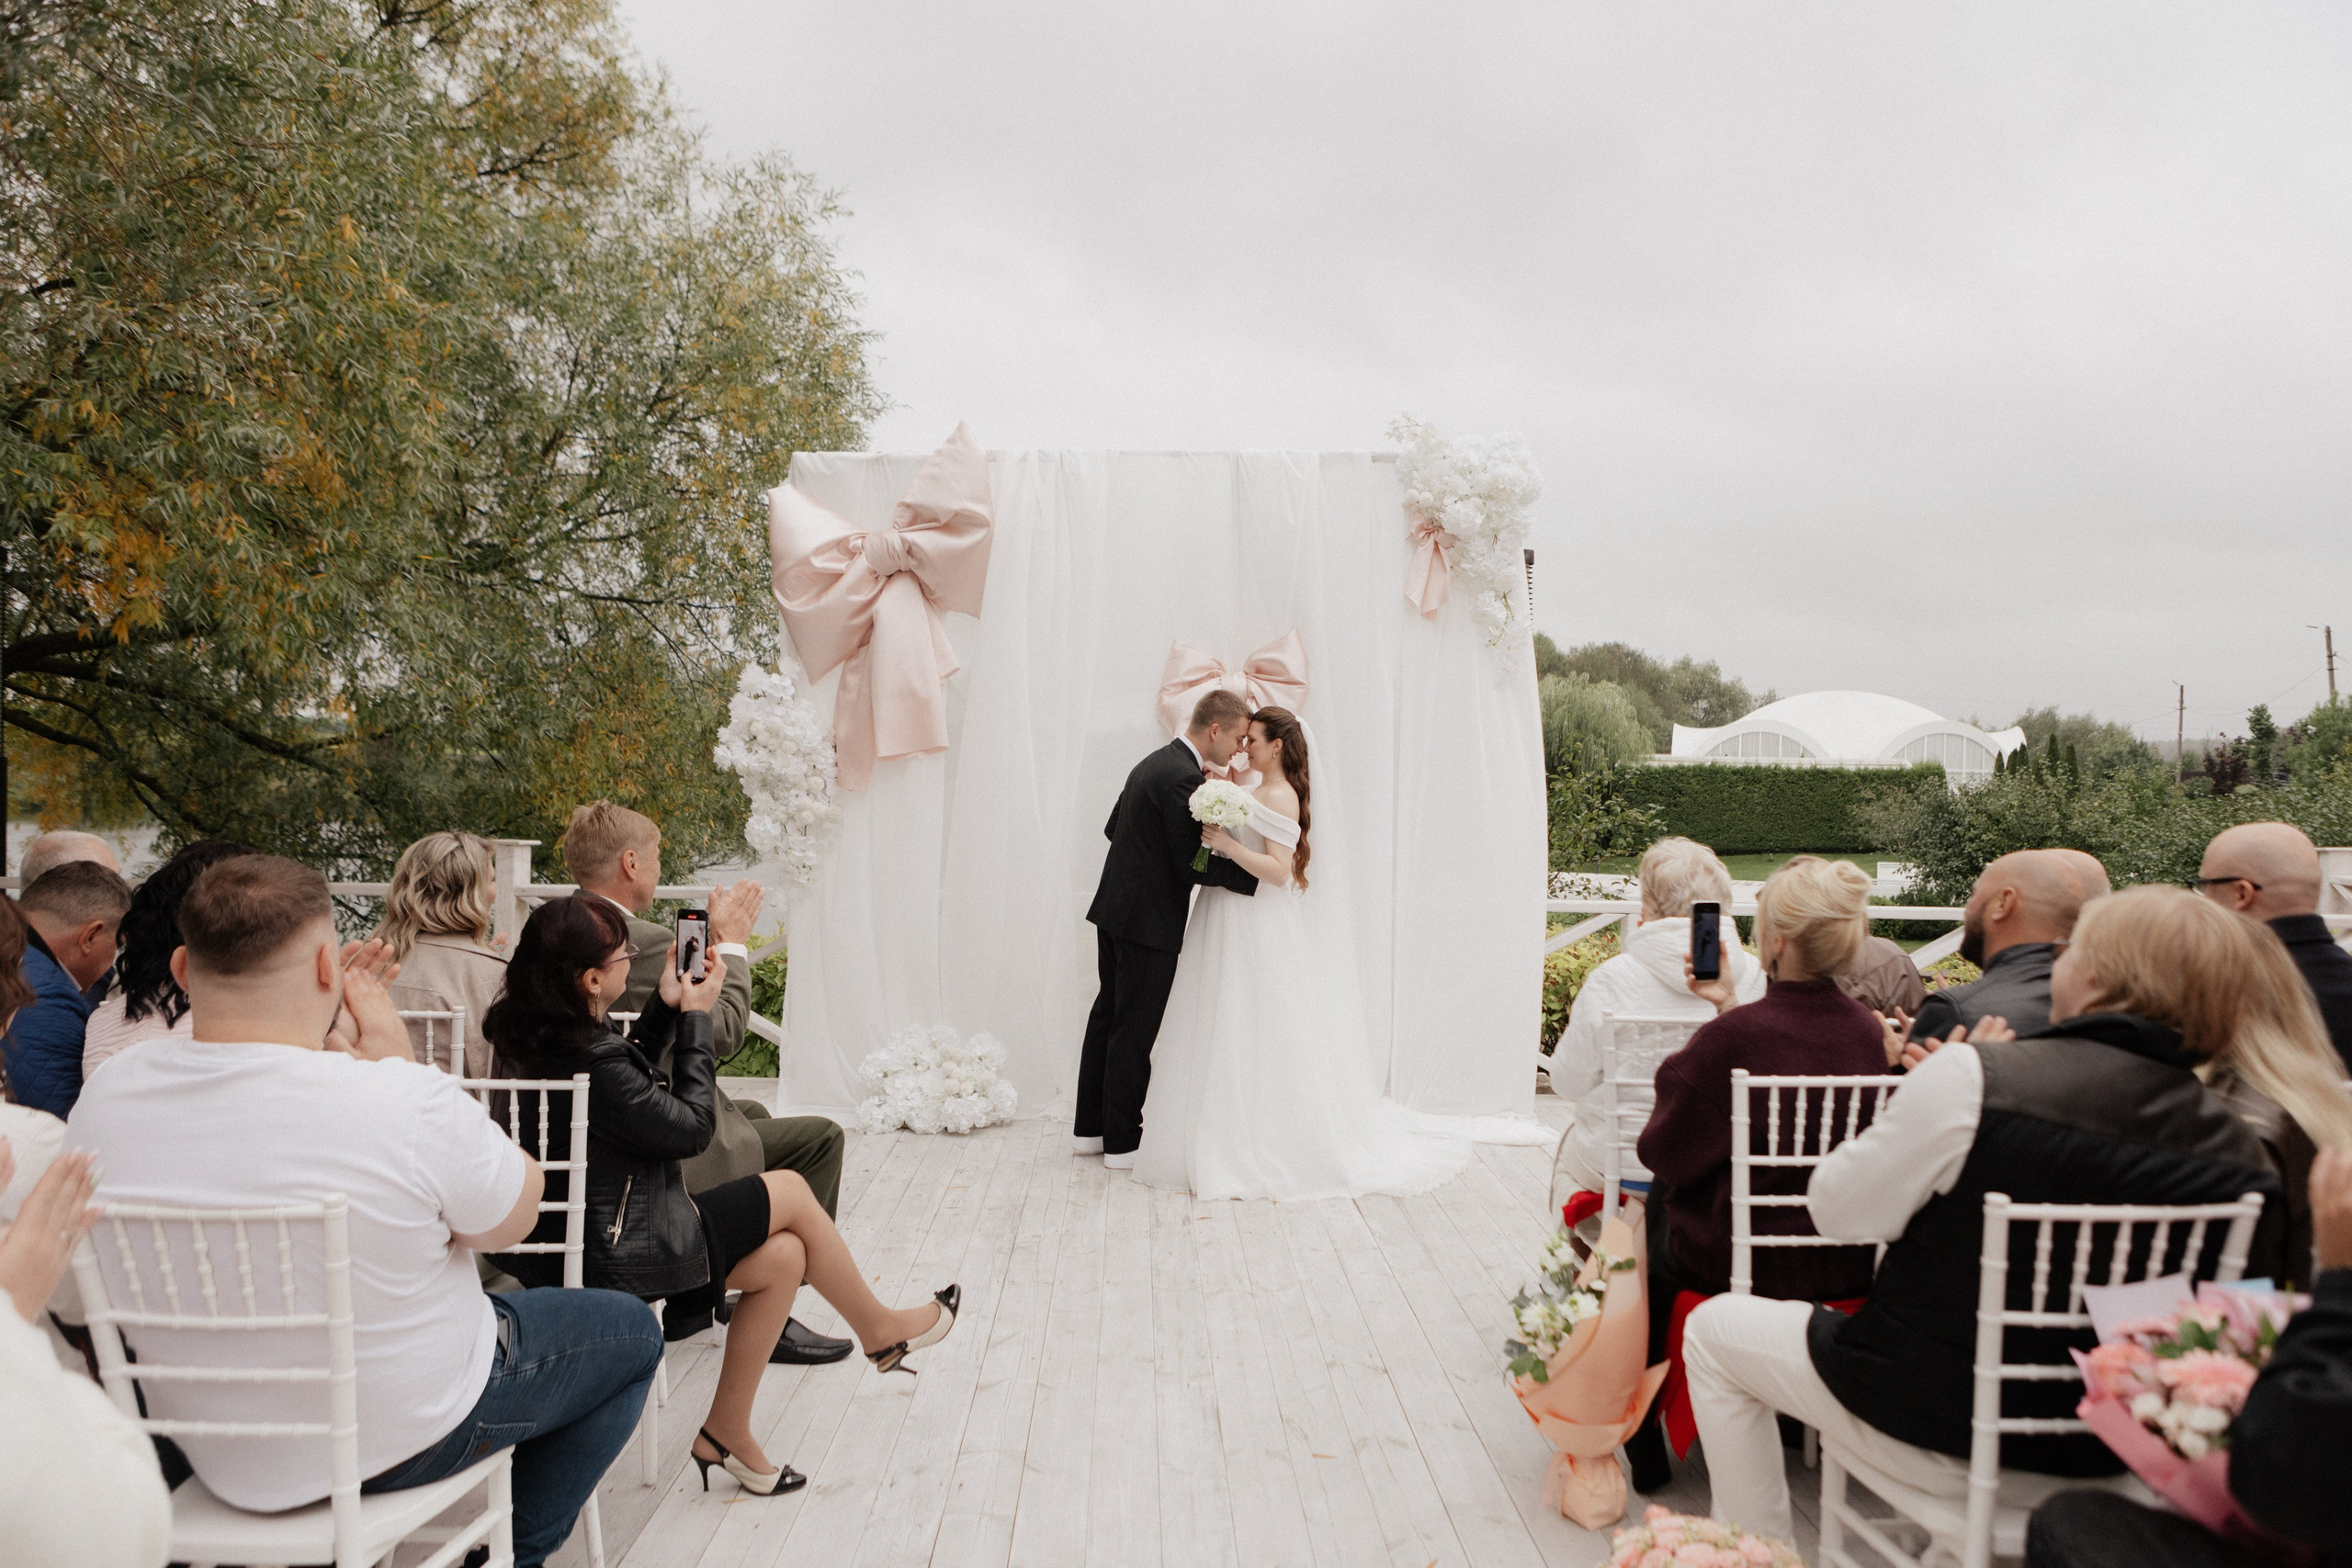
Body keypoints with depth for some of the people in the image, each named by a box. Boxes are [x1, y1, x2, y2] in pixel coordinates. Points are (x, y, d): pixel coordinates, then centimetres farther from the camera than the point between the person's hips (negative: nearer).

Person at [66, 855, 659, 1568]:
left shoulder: (104, 1097, -15)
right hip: (405, 1440, -6)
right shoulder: (407, 1101, -31)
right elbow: (514, 1218, -12)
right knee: (632, 1333, 19)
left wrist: (325, 1043, 0)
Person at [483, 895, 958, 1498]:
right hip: (616, 1257, -9)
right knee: (791, 1192, 4)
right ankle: (880, 1330, 25)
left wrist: (665, 1008, 8)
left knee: (784, 1256, 10)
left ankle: (727, 1434, 18)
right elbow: (691, 1126, -16)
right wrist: (695, 1017, -9)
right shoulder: (594, 1063, -30)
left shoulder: (533, 1036, -1)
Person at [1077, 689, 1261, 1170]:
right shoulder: (1184, 778, -20)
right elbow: (1193, 866, -20)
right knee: (1134, 1033, 1)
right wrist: (1257, 873, -16)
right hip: (1149, 923, -10)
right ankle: (1122, 1143, 12)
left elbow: (1113, 828, 19)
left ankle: (1090, 1128, 27)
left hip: (1114, 912, 10)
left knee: (1108, 1018, 17)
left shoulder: (1154, 763, 10)